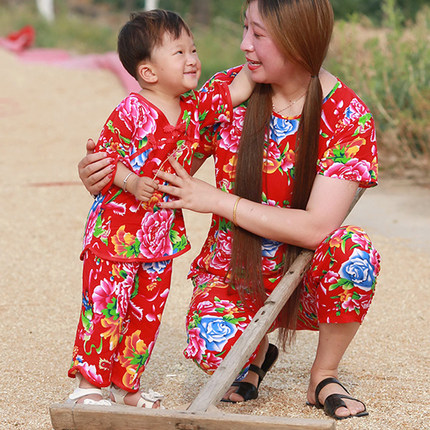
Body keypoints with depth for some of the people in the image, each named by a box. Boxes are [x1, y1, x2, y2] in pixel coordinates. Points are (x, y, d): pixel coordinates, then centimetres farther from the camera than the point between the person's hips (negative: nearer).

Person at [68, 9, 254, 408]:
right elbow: (101, 156, -12)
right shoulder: (130, 113, -16)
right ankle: (88, 384, 10)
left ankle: (127, 385, 24)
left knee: (147, 311, 12)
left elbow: (236, 91, 11)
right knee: (106, 307, -4)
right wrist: (130, 181, -25)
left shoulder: (195, 108, 4)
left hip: (161, 235, 7)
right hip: (115, 231, -7)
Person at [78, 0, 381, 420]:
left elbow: (316, 227, -23)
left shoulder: (347, 115, -15)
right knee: (213, 346, -32)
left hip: (303, 276, -1)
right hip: (231, 271, 1)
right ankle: (256, 353, 9)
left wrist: (218, 201, -22)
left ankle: (323, 378, -8)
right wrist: (101, 172, -17)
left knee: (353, 249, -34)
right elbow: (171, 168, 3)